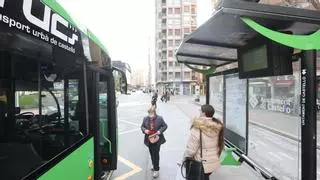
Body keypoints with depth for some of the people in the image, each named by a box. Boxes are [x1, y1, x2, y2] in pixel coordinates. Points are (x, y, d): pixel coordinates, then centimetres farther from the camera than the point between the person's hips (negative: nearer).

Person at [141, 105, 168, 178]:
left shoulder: (159, 118, -11)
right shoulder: (145, 118, -2)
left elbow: (165, 126, -2)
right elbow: (142, 126, 8)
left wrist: (160, 131, -18)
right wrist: (144, 130, -14)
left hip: (157, 139, -4)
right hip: (149, 139, 4)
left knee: (156, 154, -2)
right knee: (152, 154, 18)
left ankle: (156, 170, 10)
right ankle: (154, 166, 40)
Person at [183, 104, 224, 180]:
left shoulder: (197, 128, -25)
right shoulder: (217, 127, -3)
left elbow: (191, 149, -22)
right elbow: (221, 144, 7)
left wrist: (185, 159, -7)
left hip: (201, 165, -6)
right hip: (214, 162, 6)